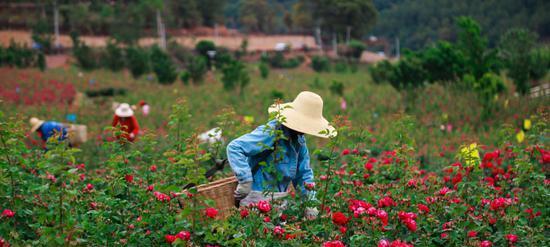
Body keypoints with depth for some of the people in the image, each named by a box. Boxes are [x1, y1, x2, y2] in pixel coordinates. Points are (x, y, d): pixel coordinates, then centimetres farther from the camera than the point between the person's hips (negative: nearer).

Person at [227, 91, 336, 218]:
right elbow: (235, 147, -24)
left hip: (279, 199, 8)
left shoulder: (299, 140, 10)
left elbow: (303, 174, 17)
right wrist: (246, 181, -27)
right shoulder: (271, 133, -17)